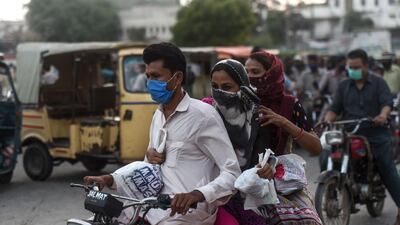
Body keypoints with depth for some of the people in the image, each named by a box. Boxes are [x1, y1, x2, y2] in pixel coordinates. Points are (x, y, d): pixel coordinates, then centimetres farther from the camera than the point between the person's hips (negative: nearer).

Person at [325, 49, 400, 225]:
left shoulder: (378, 83, 4)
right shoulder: (343, 86, 13)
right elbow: (335, 109, 10)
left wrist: (383, 115, -33)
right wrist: (327, 121, -11)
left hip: (376, 135, -3)